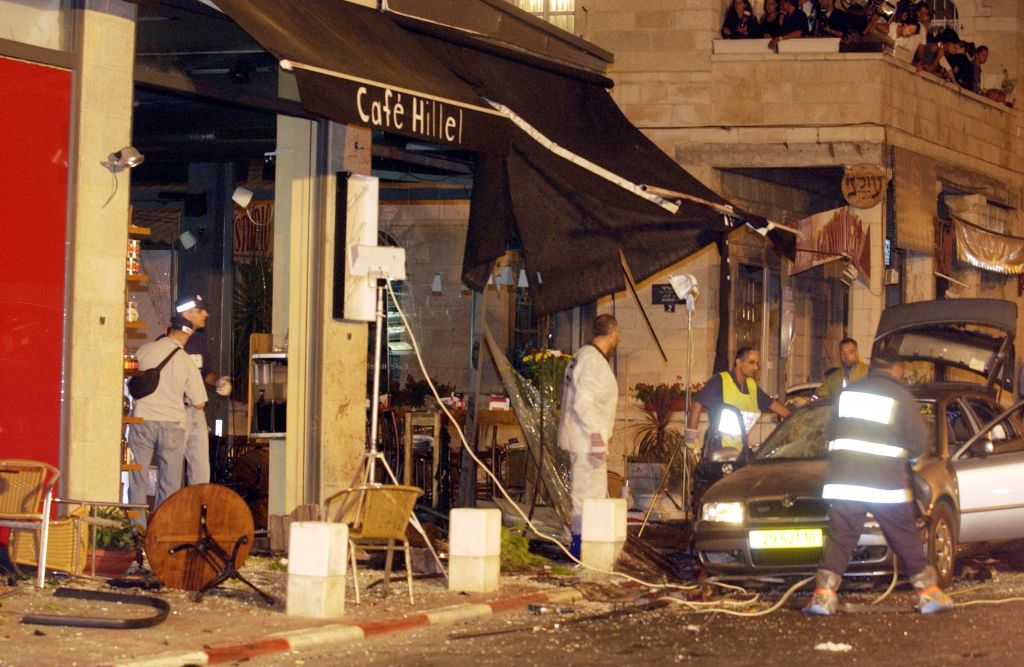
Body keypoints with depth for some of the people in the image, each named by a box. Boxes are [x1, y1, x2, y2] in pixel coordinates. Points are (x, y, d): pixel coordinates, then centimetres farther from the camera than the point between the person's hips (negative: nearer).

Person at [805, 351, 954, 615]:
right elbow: (917, 444, -2)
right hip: (886, 484, -3)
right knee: (906, 540, 6)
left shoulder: (848, 393, 11)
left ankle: (824, 594, -5)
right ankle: (929, 592, 12)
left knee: (840, 538, 4)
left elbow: (830, 433, 16)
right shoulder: (901, 397, -1)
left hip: (843, 482, 3)